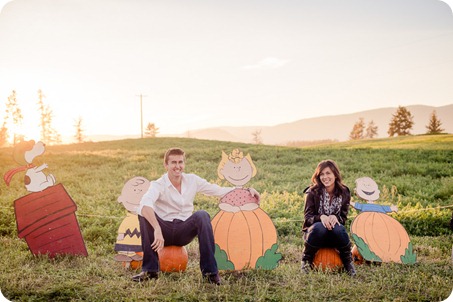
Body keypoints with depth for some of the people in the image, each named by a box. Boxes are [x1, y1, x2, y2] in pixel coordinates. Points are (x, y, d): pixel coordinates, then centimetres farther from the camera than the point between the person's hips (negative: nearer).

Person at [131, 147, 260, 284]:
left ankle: (209, 270, -23)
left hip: (184, 232, 2)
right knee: (144, 212, -31)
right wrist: (157, 230, -48)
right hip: (163, 232, -2)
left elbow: (219, 191, 5)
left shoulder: (192, 180, 0)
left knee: (202, 215, -28)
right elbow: (145, 203, -35)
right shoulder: (158, 185, -14)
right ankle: (150, 270, -23)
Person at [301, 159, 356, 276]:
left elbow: (344, 218, -1)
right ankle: (306, 261, -16)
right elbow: (307, 217, -10)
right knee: (319, 227, -37)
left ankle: (348, 262, -11)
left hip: (335, 236, 2)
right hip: (315, 231, -1)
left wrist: (335, 218, -24)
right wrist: (321, 217, -31)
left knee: (340, 229, -34)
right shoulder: (312, 192, -8)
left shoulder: (344, 192, -1)